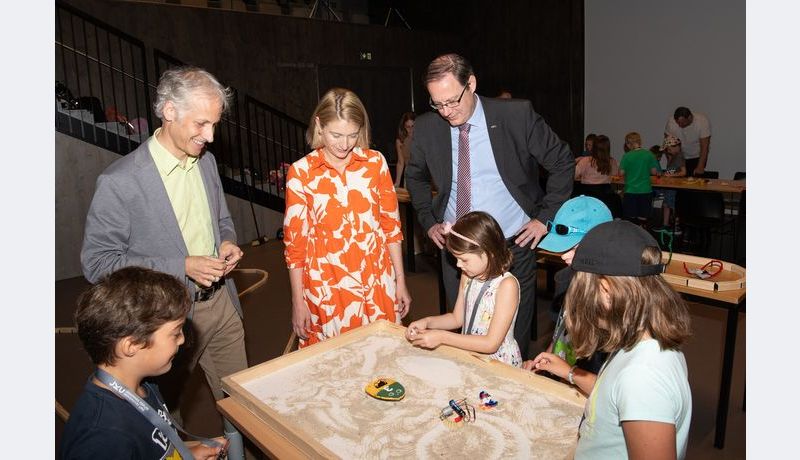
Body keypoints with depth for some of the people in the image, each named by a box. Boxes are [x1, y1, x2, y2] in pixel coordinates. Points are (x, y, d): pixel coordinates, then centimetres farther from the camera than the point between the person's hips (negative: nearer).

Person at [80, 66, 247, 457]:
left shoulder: (206, 161, 1)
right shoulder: (119, 181, -19)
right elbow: (96, 263, -16)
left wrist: (228, 242, -8)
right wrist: (182, 267, -23)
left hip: (220, 302, 5)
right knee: (166, 411, 19)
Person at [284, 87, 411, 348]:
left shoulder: (375, 162, 0)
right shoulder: (301, 172, -4)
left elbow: (392, 225, 6)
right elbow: (294, 240, -1)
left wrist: (400, 281, 6)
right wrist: (298, 301, 0)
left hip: (377, 283, 2)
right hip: (327, 288, -1)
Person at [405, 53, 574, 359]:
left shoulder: (517, 115, -11)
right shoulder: (426, 127, -3)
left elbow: (563, 162, 0)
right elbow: (415, 176, 16)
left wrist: (545, 218, -4)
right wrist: (428, 221, 7)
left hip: (514, 246, -2)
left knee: (514, 339, 11)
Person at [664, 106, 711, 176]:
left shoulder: (703, 122, -23)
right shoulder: (671, 122, -19)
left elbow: (704, 147, -25)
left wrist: (700, 167, -33)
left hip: (697, 157, -2)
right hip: (679, 158, 2)